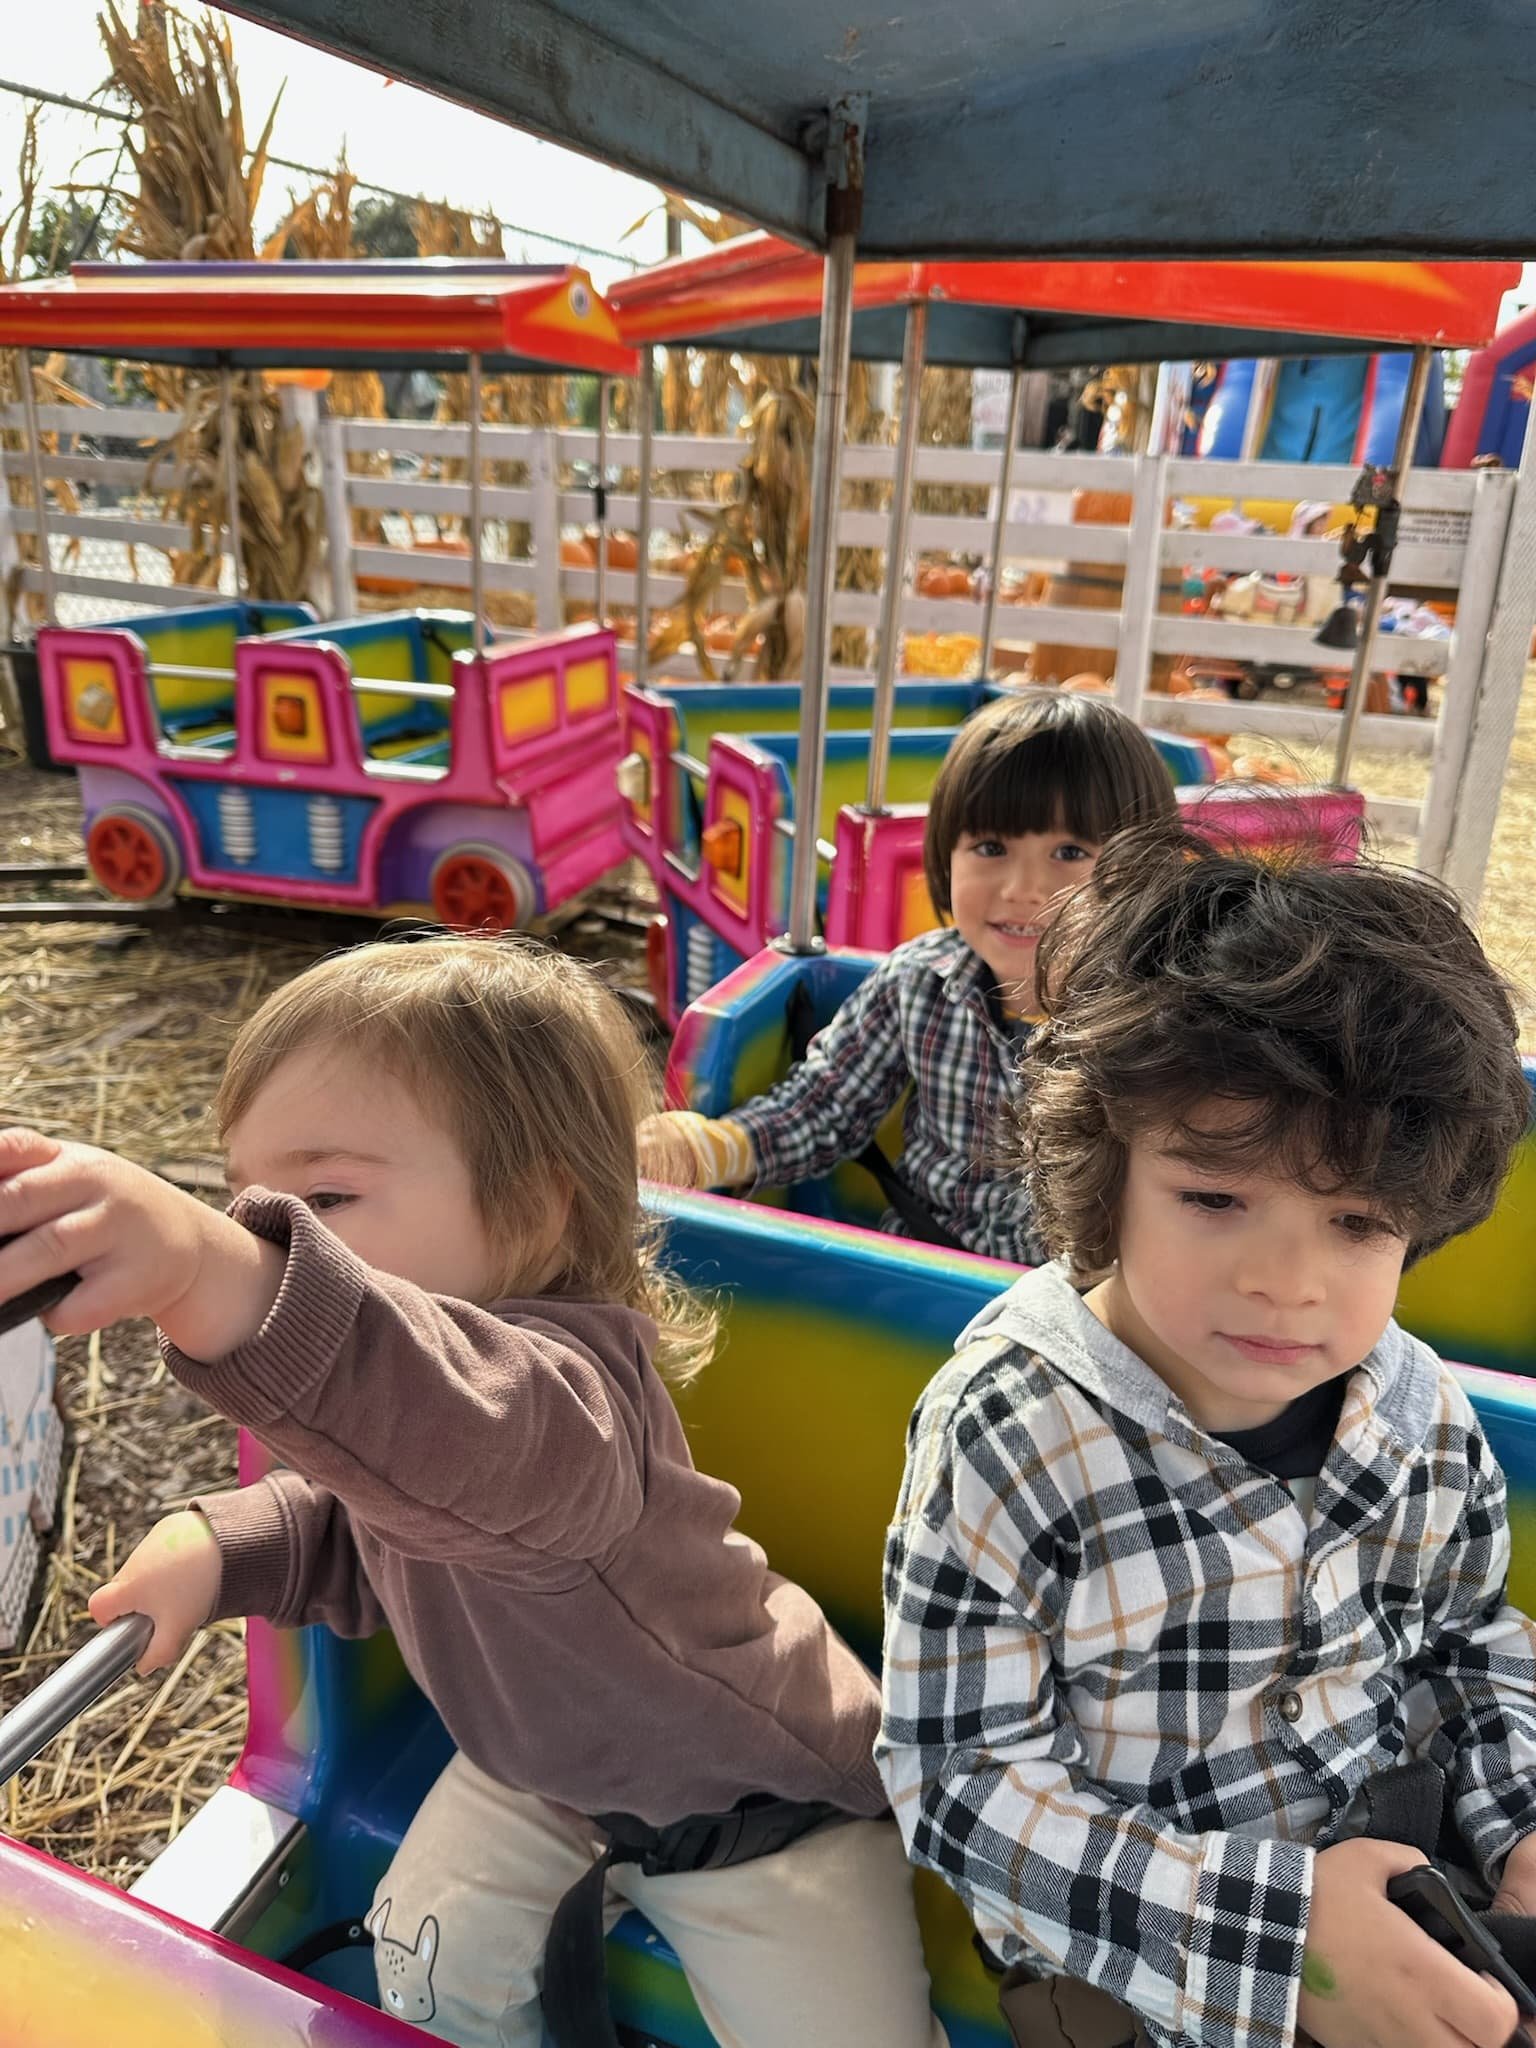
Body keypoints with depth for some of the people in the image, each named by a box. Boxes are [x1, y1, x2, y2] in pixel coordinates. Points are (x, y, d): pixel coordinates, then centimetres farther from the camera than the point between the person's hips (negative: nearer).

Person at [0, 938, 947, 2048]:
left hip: (752, 1794, -6)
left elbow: (460, 1440, -66)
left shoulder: (567, 1379, -42)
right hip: (542, 1759, 7)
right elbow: (362, 1535, 6)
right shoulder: (360, 1394, -11)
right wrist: (225, 1544, -16)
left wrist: (222, 1274, -84)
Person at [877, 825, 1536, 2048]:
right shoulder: (1007, 1435, -26)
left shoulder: (1423, 1413, -11)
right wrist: (1269, 1926, -27)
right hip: (1123, 1948, -4)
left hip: (1403, 1878, 5)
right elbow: (957, 1781, -21)